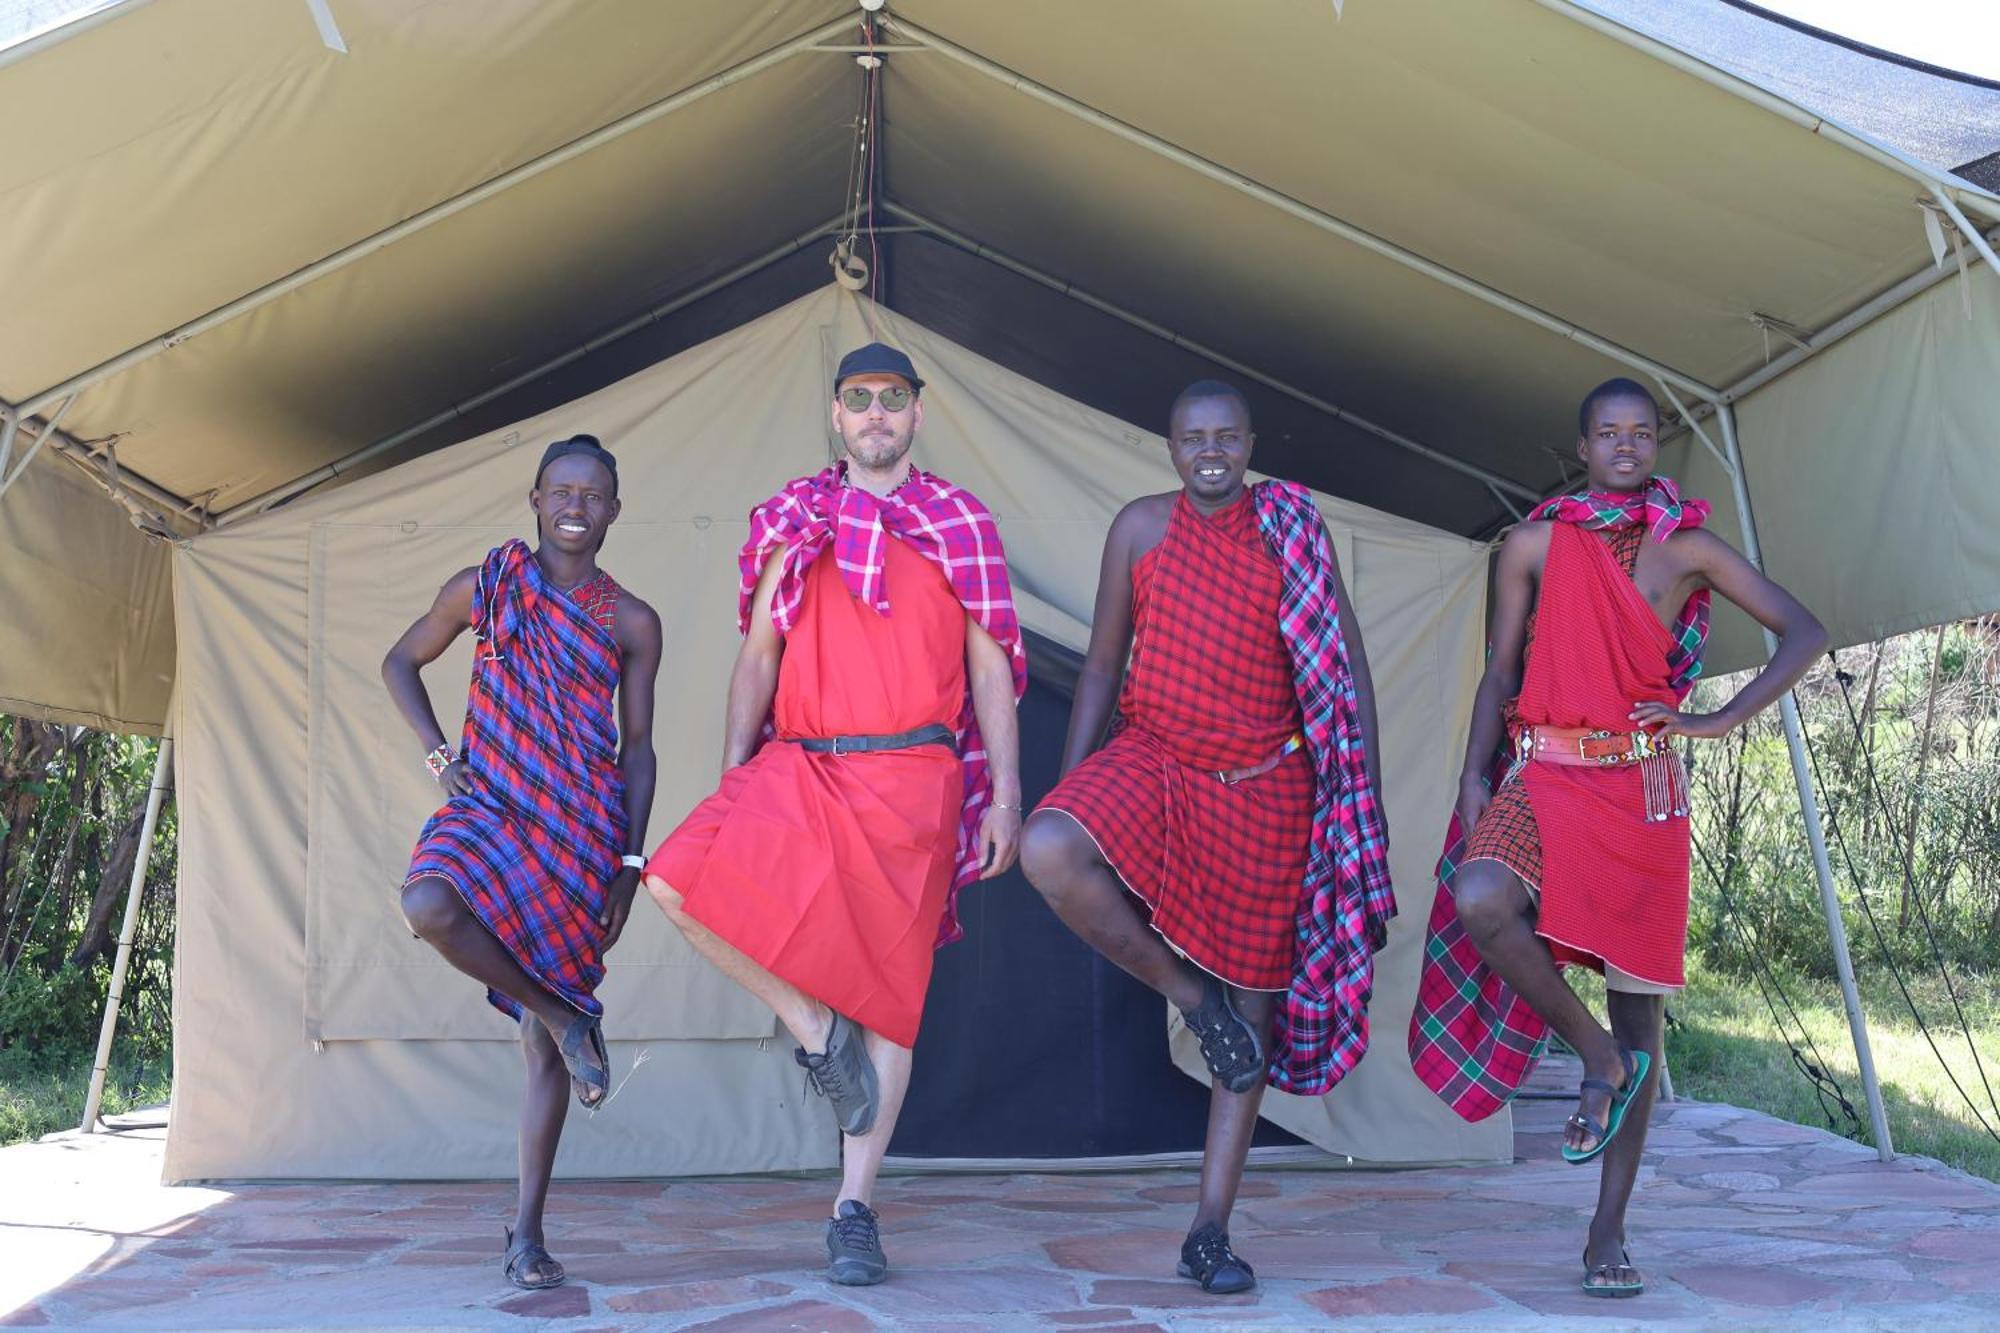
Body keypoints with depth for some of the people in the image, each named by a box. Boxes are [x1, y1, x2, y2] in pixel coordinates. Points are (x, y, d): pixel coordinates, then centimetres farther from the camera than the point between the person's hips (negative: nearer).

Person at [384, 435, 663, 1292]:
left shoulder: (632, 624, 5)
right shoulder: (482, 588, 5)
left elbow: (636, 747, 8)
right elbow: (401, 661, 18)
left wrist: (630, 861, 0)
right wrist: (436, 751, 3)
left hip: (583, 826, 0)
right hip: (489, 804, 1)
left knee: (543, 1045, 1)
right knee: (430, 906, -34)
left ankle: (527, 1230, 10)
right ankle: (566, 1017, -9)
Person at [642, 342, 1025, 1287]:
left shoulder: (962, 524, 9)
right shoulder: (793, 523, 13)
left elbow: (991, 669, 7)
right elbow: (757, 657, 13)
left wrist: (1004, 798, 0)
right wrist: (729, 783, 4)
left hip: (912, 777, -2)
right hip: (797, 768, 2)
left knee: (889, 986, 0)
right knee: (680, 879, -22)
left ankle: (856, 1210, 13)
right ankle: (815, 1031, 0)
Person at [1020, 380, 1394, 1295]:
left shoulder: (1292, 527, 1)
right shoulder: (1142, 527, 3)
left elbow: (1347, 661, 4)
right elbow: (1102, 666, 7)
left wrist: (1362, 783, -3)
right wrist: (1065, 786, 2)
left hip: (1265, 784, 0)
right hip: (1153, 760, 1)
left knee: (1256, 1003, 2)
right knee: (1049, 852, -32)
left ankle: (1211, 1232, 14)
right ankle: (1189, 993, -6)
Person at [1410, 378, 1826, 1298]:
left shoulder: (1687, 550, 5)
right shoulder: (1534, 547, 6)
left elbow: (1803, 633, 8)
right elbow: (1500, 674, 8)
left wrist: (1718, 721, -3)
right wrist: (1474, 779, -2)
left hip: (1642, 789, 1)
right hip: (1544, 775, 0)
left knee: (1640, 1007, 1)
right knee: (1479, 900, -33)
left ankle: (1609, 1230, 13)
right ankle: (1597, 1056, -6)